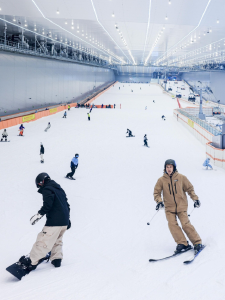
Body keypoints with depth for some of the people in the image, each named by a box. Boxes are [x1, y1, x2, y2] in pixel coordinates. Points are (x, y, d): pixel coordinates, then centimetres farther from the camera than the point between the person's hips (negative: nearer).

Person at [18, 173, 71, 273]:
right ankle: (56, 259, 18)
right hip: (64, 222, 9)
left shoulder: (47, 189, -5)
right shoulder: (59, 189, 21)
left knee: (43, 241, -8)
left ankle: (31, 262, -7)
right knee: (57, 240, 24)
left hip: (54, 222, -9)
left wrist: (38, 215, -16)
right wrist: (67, 219, 31)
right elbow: (67, 205, 25)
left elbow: (47, 205, -20)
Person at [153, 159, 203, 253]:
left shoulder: (181, 177, -1)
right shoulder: (161, 180, -1)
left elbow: (190, 188, 8)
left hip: (181, 206, -1)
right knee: (172, 224, -15)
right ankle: (182, 243, -7)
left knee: (186, 224, -11)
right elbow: (156, 192, 4)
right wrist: (159, 201, -13)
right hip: (169, 207, 1)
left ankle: (197, 242, 0)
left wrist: (195, 199, 2)